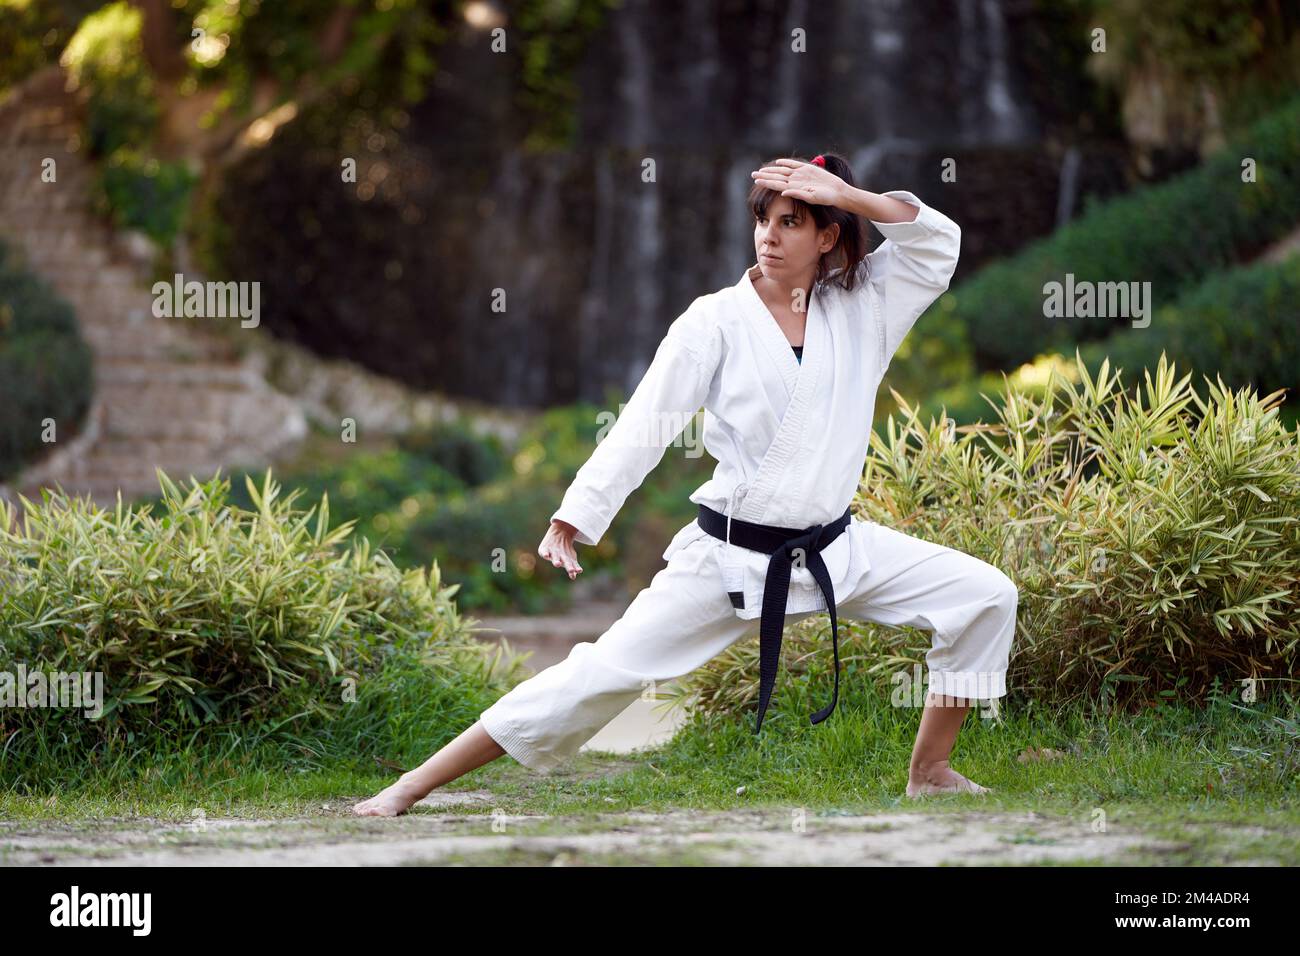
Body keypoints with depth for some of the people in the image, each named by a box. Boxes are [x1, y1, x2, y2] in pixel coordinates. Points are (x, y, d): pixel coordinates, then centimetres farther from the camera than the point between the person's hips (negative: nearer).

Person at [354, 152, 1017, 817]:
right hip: (730, 556, -4)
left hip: (834, 550, 4)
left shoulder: (862, 306, 2)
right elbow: (642, 427, -13)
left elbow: (937, 243, -8)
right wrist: (572, 519, -23)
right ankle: (412, 787, -4)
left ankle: (929, 773, 8)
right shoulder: (717, 321, -8)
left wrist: (845, 195, -19)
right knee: (602, 675, -10)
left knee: (985, 597, -8)